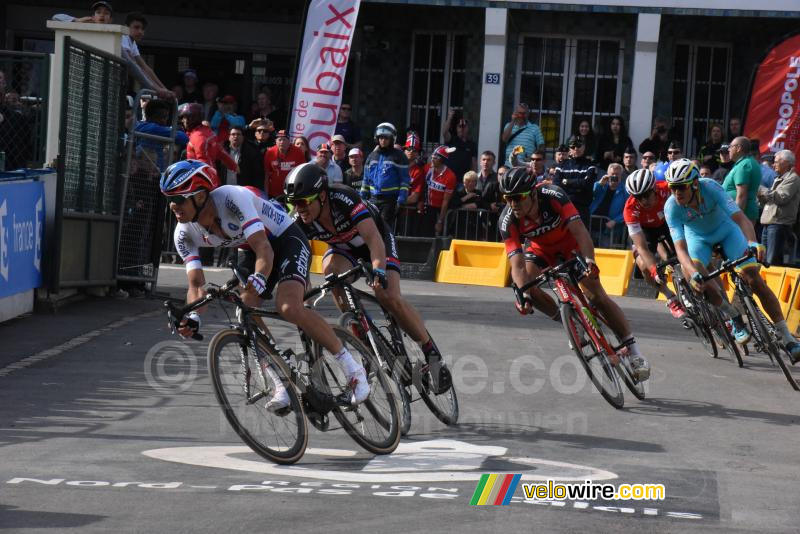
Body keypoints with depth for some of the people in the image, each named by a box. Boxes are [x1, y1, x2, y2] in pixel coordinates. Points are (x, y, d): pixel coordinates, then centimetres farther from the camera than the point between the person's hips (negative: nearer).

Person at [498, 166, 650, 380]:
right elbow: (517, 264, -34)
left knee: (596, 296, -14)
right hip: (540, 248, 3)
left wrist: (589, 261, -58)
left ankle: (634, 353, -9)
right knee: (525, 286, -25)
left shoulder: (553, 196, -35)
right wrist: (524, 295, -50)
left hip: (570, 243, -3)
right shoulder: (508, 221, -29)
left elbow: (579, 230, -41)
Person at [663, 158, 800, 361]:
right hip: (698, 236, 1)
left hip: (725, 228, -1)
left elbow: (740, 217, -42)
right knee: (693, 277, -29)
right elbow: (680, 247, -34)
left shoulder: (710, 188, -34)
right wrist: (693, 273, -53)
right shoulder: (671, 207, -30)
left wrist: (753, 243, -61)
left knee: (754, 280, -13)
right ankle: (736, 319, -8)